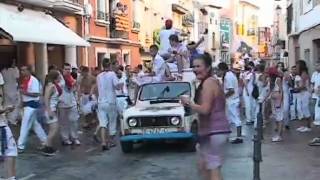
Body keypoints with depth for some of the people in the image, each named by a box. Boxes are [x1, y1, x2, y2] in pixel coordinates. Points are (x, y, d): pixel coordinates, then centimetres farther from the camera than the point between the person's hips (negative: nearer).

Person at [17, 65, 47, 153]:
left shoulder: (33, 80, -17)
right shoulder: (24, 80, 9)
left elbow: (36, 94, -21)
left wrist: (25, 92, -25)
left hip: (32, 104, -9)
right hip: (27, 104, 9)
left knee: (25, 125, -6)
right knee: (35, 124, 17)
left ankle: (20, 146, -1)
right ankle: (45, 141, 28)